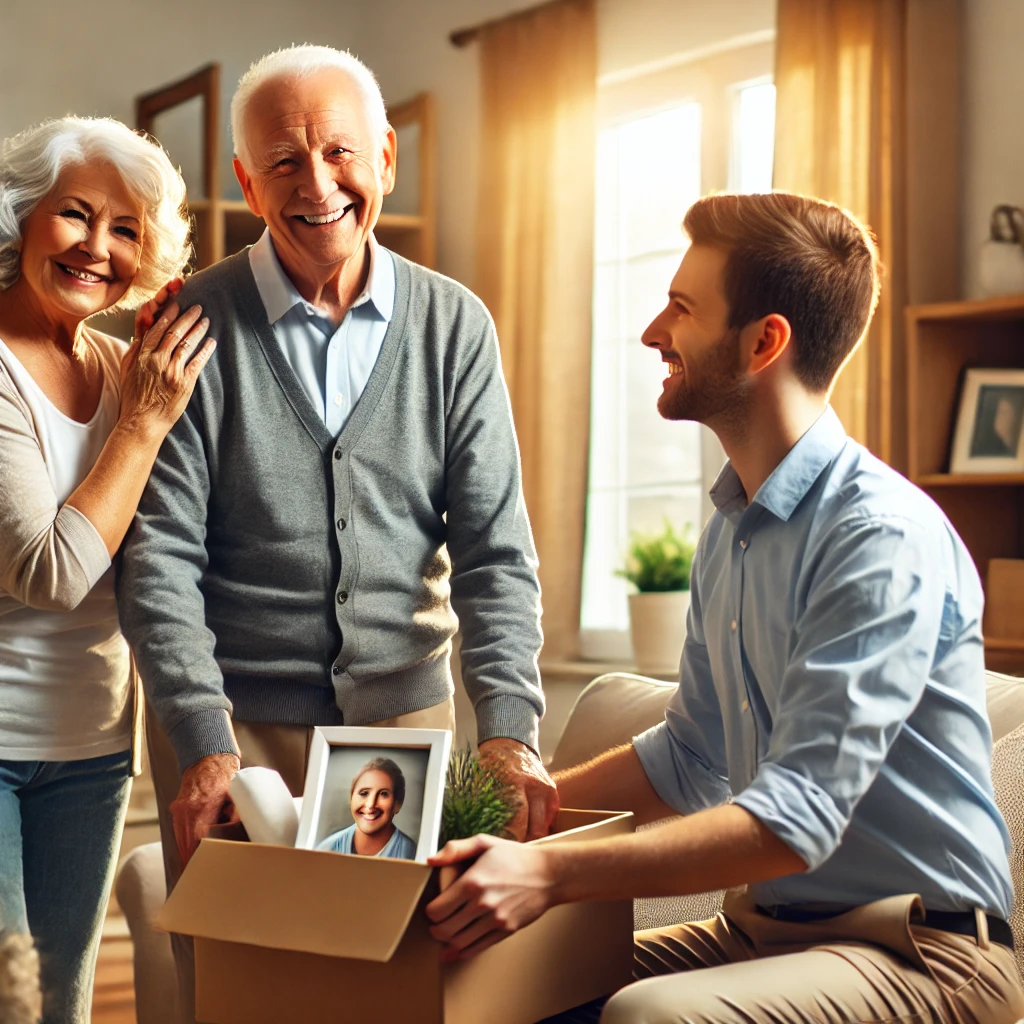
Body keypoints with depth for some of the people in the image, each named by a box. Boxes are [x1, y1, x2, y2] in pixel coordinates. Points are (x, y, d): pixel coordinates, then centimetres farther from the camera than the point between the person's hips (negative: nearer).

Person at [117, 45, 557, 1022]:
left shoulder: (454, 326, 1)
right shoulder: (195, 326, -5)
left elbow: (494, 548, -2)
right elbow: (158, 555, -8)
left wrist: (508, 725, -16)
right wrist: (204, 740, -19)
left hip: (407, 715, 2)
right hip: (231, 721, -2)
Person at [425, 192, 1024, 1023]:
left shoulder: (885, 538, -19)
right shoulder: (731, 528, 9)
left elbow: (795, 822, -27)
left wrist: (550, 874, -32)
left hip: (916, 948, -8)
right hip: (764, 924, 8)